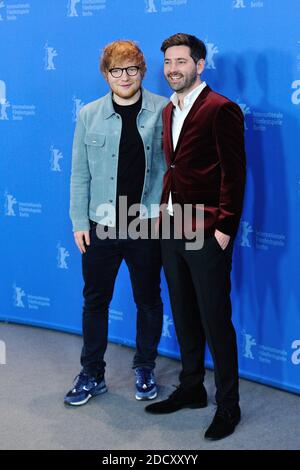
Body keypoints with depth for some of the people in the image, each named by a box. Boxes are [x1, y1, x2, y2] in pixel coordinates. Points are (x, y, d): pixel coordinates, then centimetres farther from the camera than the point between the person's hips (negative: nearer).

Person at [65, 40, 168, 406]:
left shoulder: (163, 111, -4)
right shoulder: (89, 115, 1)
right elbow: (80, 173, 3)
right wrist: (79, 222, 0)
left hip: (147, 225, -1)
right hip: (101, 225, 1)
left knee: (148, 300, 11)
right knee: (95, 300, 10)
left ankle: (145, 369, 30)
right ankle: (92, 374, 25)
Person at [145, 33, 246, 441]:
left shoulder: (221, 109, -10)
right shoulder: (169, 111, 14)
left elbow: (233, 173, -14)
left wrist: (224, 227, -17)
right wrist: (165, 211, 10)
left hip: (207, 234, -8)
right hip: (172, 230, 8)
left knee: (215, 321, 0)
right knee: (184, 316, 17)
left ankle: (228, 405, 14)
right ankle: (191, 388, 32)